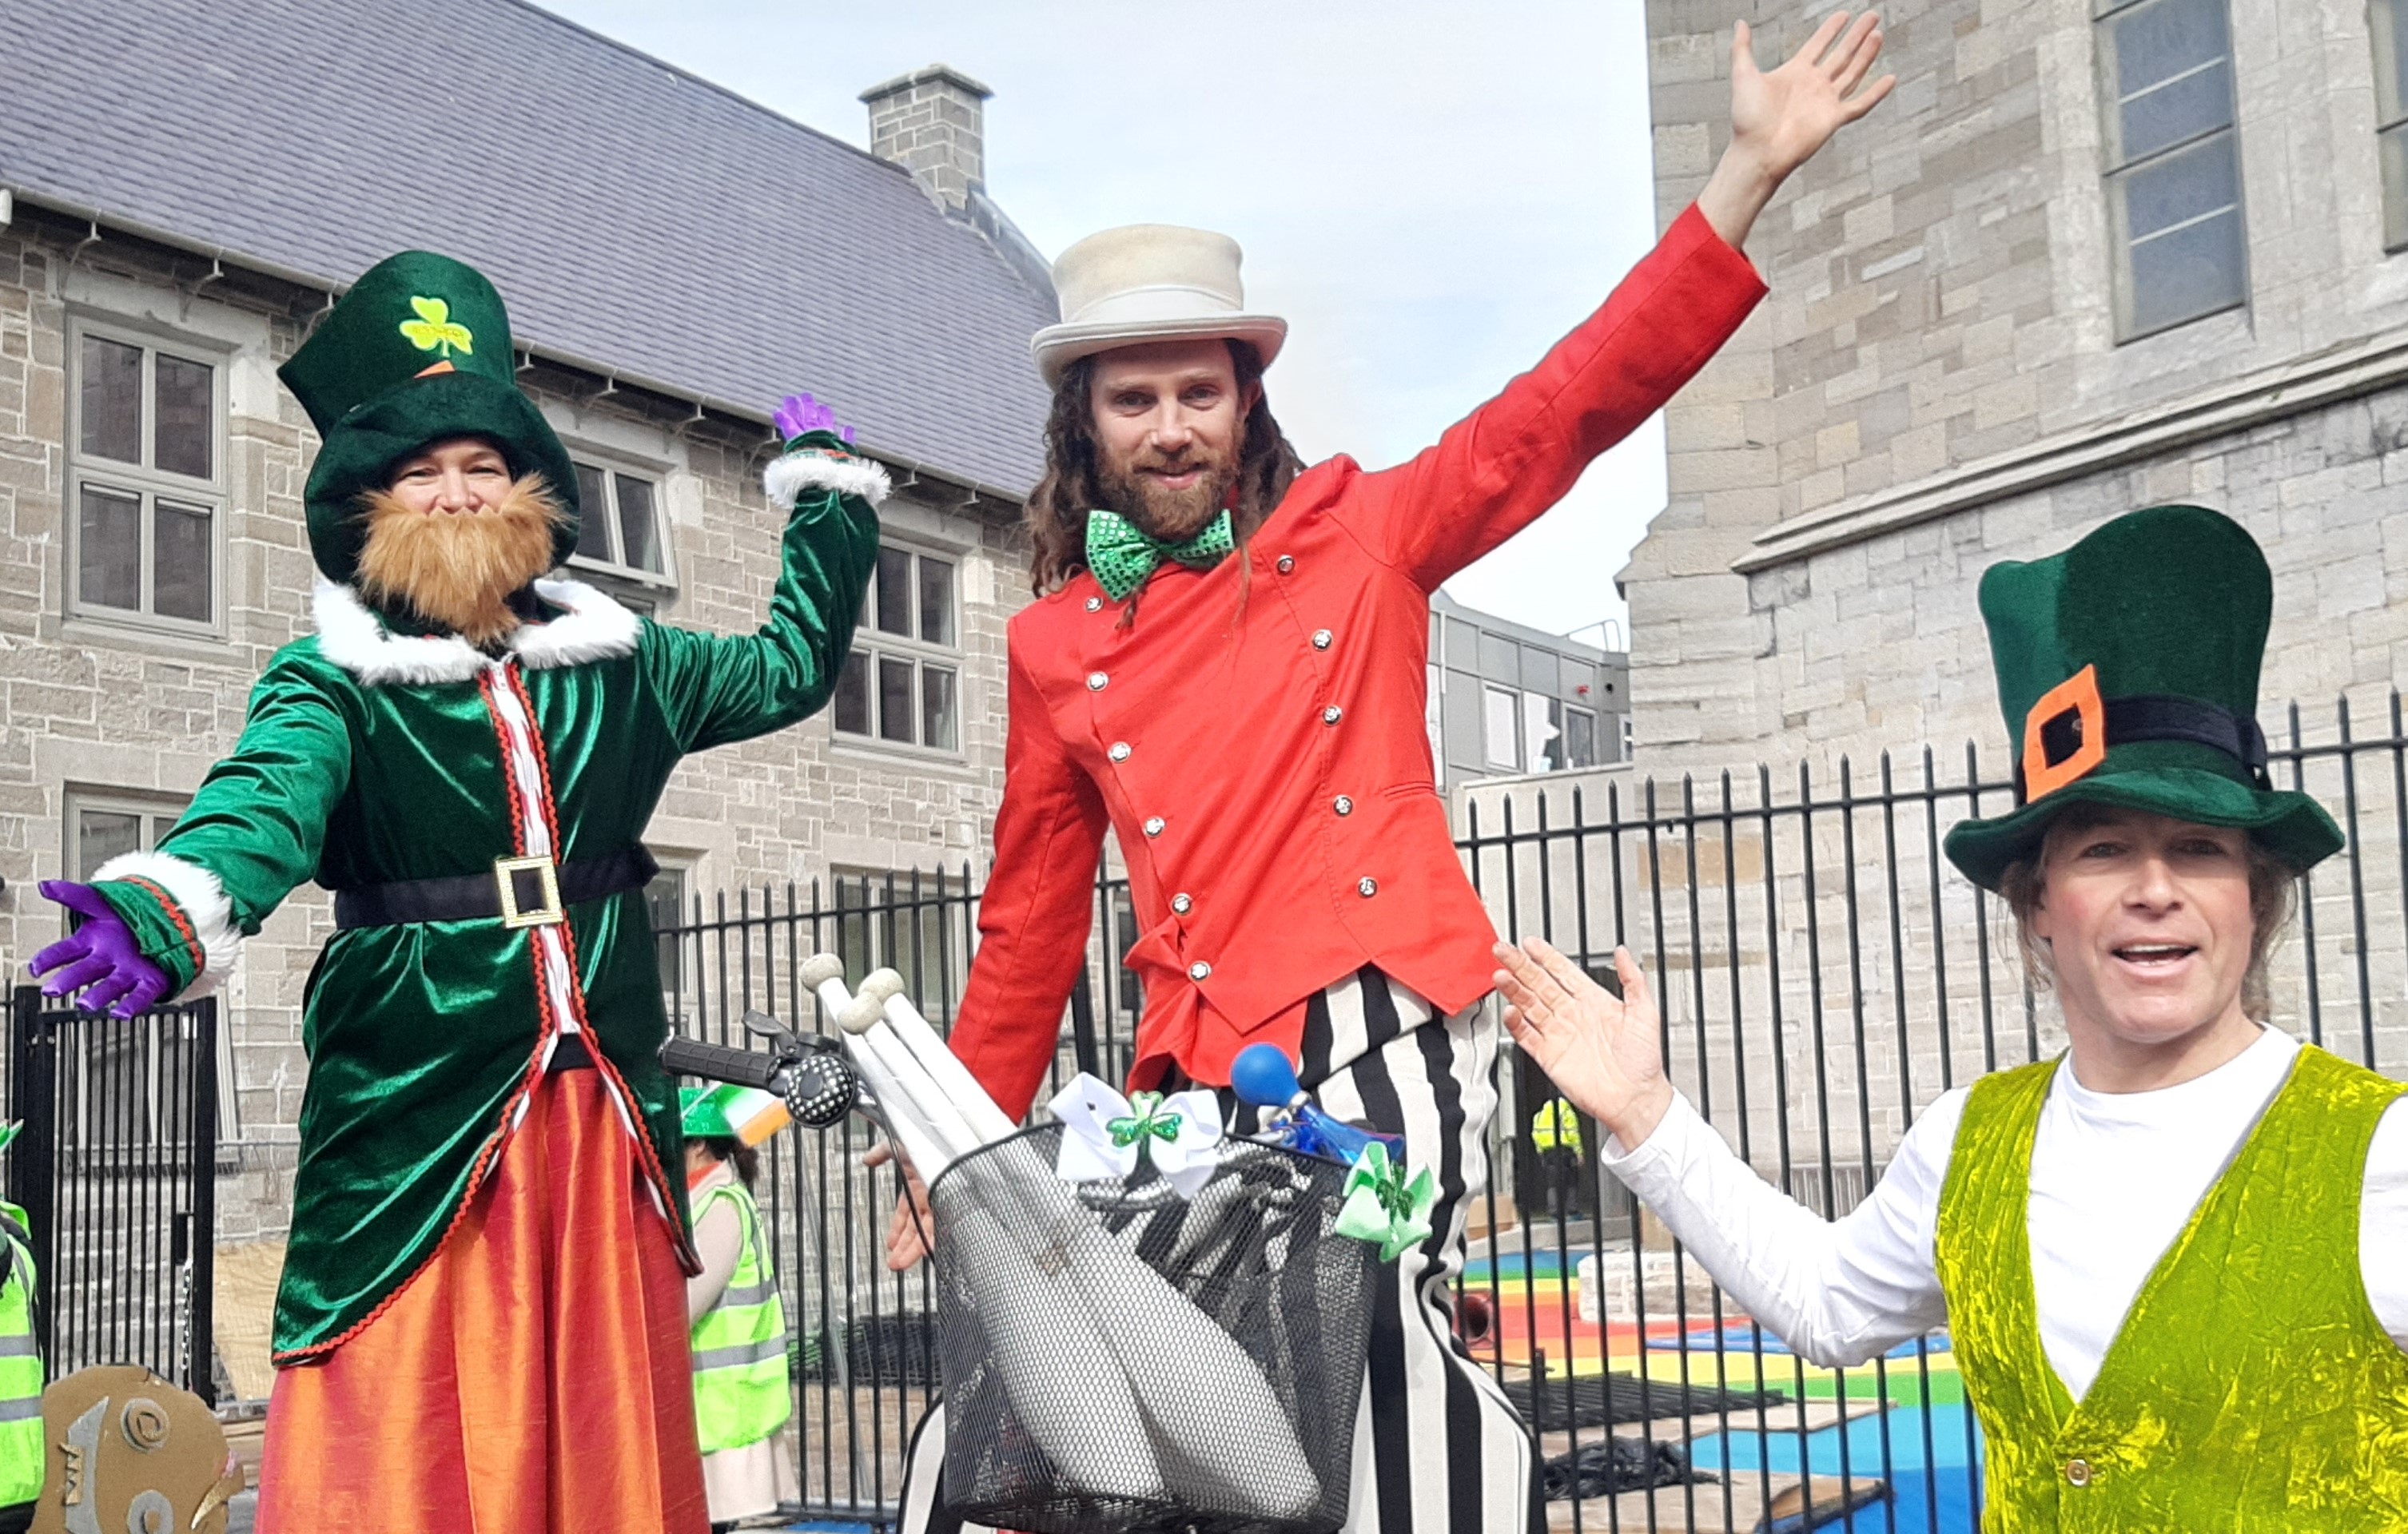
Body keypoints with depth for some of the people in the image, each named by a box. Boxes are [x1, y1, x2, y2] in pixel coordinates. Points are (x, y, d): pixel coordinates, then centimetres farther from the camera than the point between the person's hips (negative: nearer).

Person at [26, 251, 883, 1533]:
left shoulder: (617, 667, 11)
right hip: (416, 1129, -3)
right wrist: (168, 915, -42)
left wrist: (826, 489, 29)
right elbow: (264, 802, -22)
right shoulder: (335, 686, -1)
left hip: (608, 1131, 4)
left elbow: (790, 668, 26)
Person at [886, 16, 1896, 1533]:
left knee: (1371, 1315, -22)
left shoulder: (1358, 535, 5)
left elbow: (1574, 401, -2)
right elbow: (1030, 922, 19)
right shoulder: (1054, 647, 12)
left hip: (1380, 1038, -3)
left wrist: (1751, 170, -10)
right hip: (1202, 1075, 4)